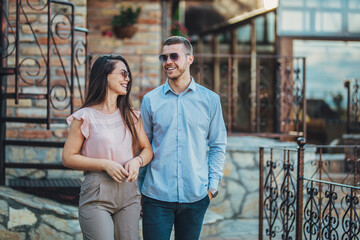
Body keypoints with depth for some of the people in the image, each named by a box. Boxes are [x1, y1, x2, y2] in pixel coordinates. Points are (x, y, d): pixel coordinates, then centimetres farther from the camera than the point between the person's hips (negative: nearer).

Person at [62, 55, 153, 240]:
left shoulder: (131, 115, 12)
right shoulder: (85, 117, -3)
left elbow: (147, 149, 15)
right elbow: (68, 158, -5)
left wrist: (137, 161, -8)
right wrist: (105, 164, -15)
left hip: (129, 193, 5)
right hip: (96, 196, -4)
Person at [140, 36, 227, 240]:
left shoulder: (210, 100, 3)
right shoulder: (151, 100, 3)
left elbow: (218, 146, 9)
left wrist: (213, 184, 2)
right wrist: (139, 188, 6)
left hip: (196, 197, 1)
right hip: (157, 196, -1)